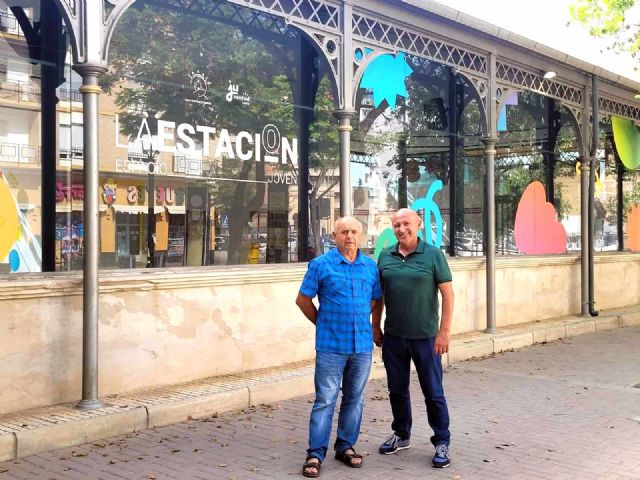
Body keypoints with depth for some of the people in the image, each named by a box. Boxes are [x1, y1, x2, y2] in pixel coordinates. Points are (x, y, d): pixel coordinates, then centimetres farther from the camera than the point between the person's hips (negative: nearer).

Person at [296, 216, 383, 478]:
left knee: (354, 399, 12)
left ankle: (346, 446, 25)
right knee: (325, 400, -2)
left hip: (363, 345, 4)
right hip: (331, 346, -4)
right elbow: (303, 300, 3)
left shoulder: (371, 266, 6)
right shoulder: (321, 265, -3)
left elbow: (377, 299, 18)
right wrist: (323, 323, 7)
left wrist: (369, 325, 13)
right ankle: (315, 454, 5)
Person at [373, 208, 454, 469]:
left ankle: (442, 442, 16)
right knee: (397, 390, 15)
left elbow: (447, 294, -7)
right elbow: (378, 295, 12)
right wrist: (375, 326, 9)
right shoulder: (385, 256, 4)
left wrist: (444, 332, -12)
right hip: (393, 337, 4)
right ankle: (401, 435, 32)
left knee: (433, 392, 3)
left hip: (425, 337, -4)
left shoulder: (433, 254, -6)